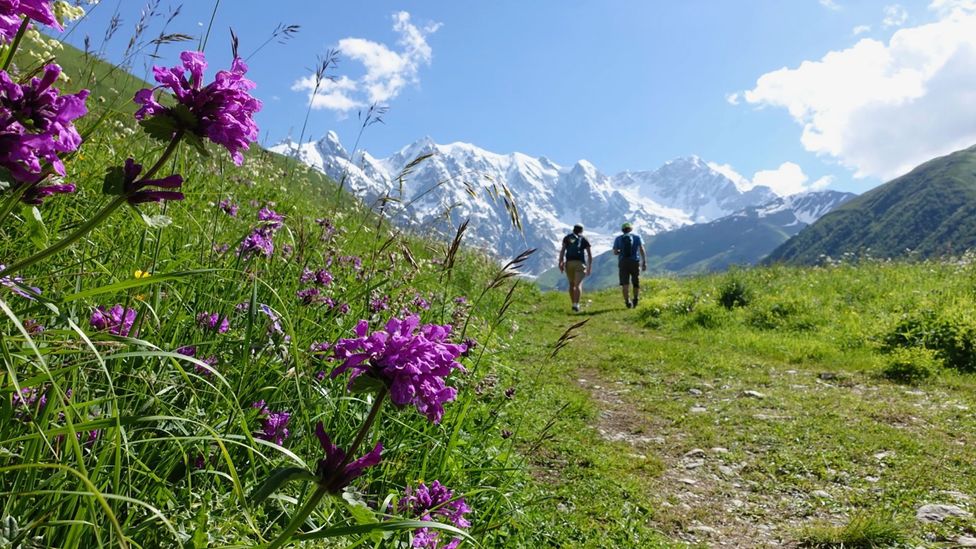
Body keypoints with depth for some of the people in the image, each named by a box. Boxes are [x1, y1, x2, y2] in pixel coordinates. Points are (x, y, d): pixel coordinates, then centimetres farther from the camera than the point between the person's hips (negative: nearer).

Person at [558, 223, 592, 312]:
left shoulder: (567, 238, 15)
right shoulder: (584, 239, 14)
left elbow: (563, 250, -1)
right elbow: (590, 254, 11)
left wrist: (561, 262, -6)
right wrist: (589, 267, 16)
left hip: (569, 263, 2)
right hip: (580, 263, -2)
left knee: (571, 284, 16)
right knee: (578, 285, -10)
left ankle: (574, 304, 20)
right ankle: (576, 304, -26)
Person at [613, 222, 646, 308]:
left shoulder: (618, 239, 8)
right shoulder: (637, 237, 6)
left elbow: (615, 252, 3)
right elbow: (641, 250, -5)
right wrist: (644, 262, -7)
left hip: (623, 262, 0)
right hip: (635, 262, 0)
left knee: (625, 284, -3)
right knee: (636, 282, 14)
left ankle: (628, 301, -18)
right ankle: (635, 299, 1)